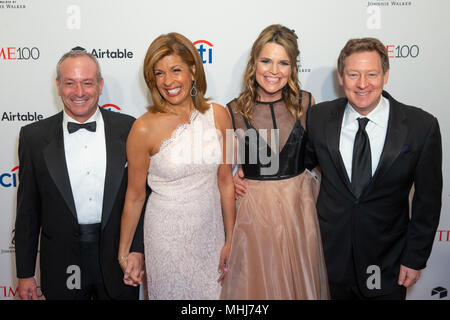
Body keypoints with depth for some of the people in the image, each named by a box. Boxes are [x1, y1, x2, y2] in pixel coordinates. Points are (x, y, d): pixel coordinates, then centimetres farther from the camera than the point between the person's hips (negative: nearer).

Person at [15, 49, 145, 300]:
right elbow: (28, 210, 1)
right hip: (62, 265, 0)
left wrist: (138, 249, -6)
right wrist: (25, 273, 3)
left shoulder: (128, 129, -5)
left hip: (117, 259, 0)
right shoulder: (34, 136, -3)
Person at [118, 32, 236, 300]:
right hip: (167, 236, -3)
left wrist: (229, 240, 3)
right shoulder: (145, 129, -16)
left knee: (214, 291, 21)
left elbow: (225, 181, -1)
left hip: (210, 231, 4)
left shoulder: (218, 116, -6)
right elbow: (135, 197, -7)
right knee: (172, 293, 15)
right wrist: (123, 253, 0)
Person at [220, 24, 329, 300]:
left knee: (301, 279, 17)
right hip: (254, 211, -1)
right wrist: (233, 182, -11)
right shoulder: (235, 111, -7)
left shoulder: (306, 103, -3)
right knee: (257, 282, 13)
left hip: (299, 207, 2)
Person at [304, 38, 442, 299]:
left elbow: (428, 199, -6)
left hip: (387, 260, -1)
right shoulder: (319, 117, -7)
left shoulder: (421, 126, -12)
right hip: (331, 251, 2)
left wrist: (415, 258, -4)